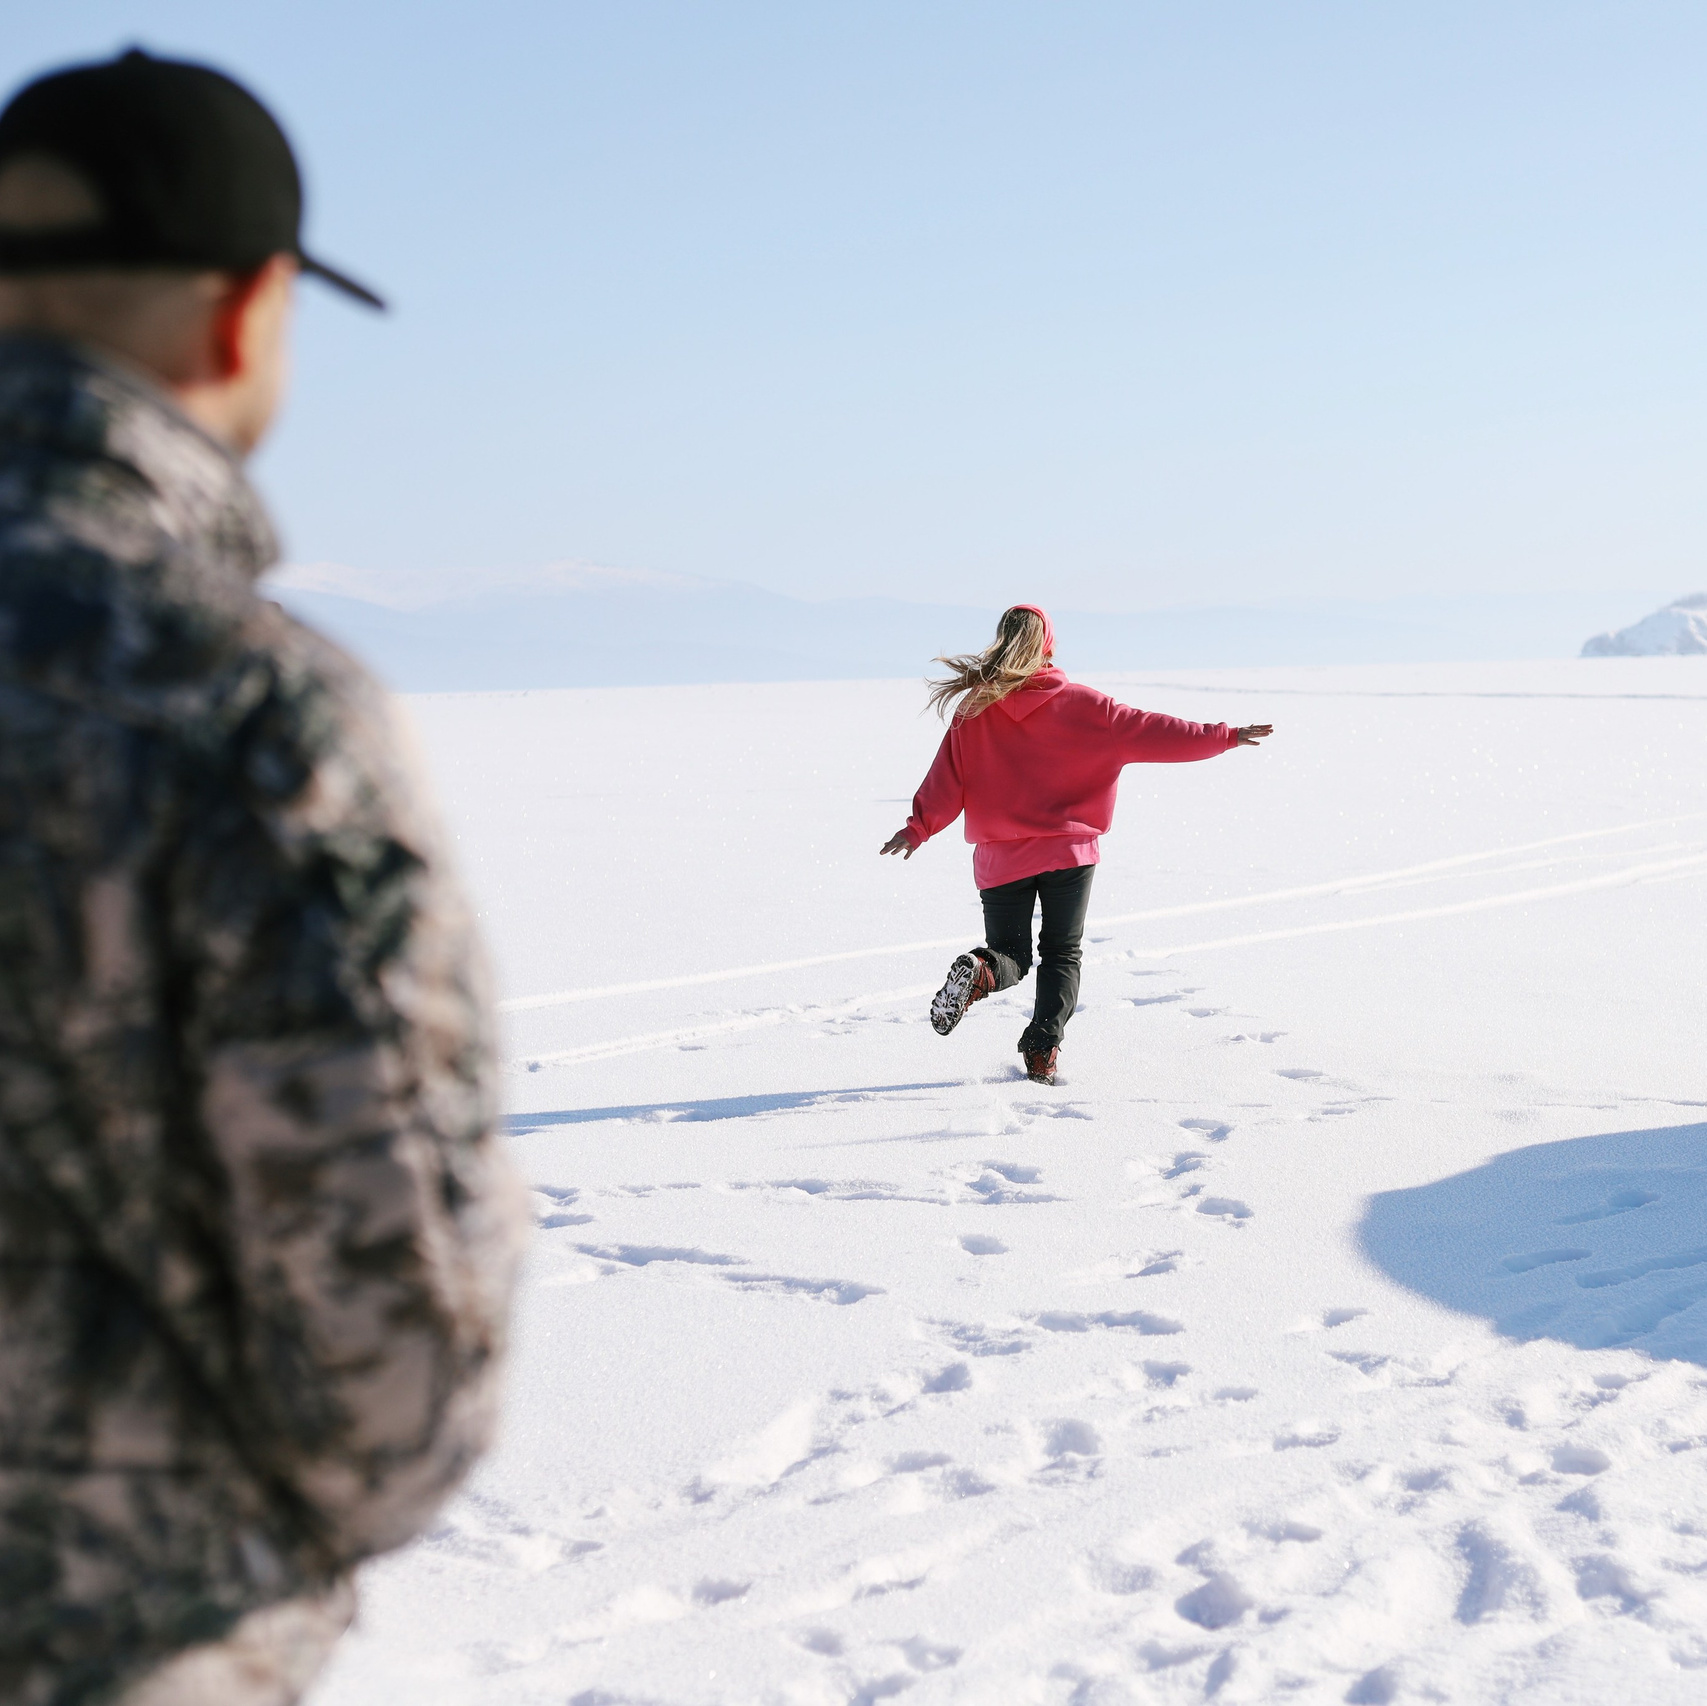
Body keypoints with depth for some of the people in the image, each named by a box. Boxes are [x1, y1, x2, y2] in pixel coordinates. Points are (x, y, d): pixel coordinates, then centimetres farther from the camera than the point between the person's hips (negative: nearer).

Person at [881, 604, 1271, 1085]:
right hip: (1069, 851, -1)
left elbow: (948, 776, -1)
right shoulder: (1079, 704, -3)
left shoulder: (975, 709, -2)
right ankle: (1043, 1050, -6)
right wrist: (1225, 737, 2)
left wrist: (917, 829, 8)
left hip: (1001, 858, 1)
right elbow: (1148, 732, -3)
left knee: (1010, 954, 13)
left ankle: (979, 972, -22)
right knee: (1062, 954, 12)